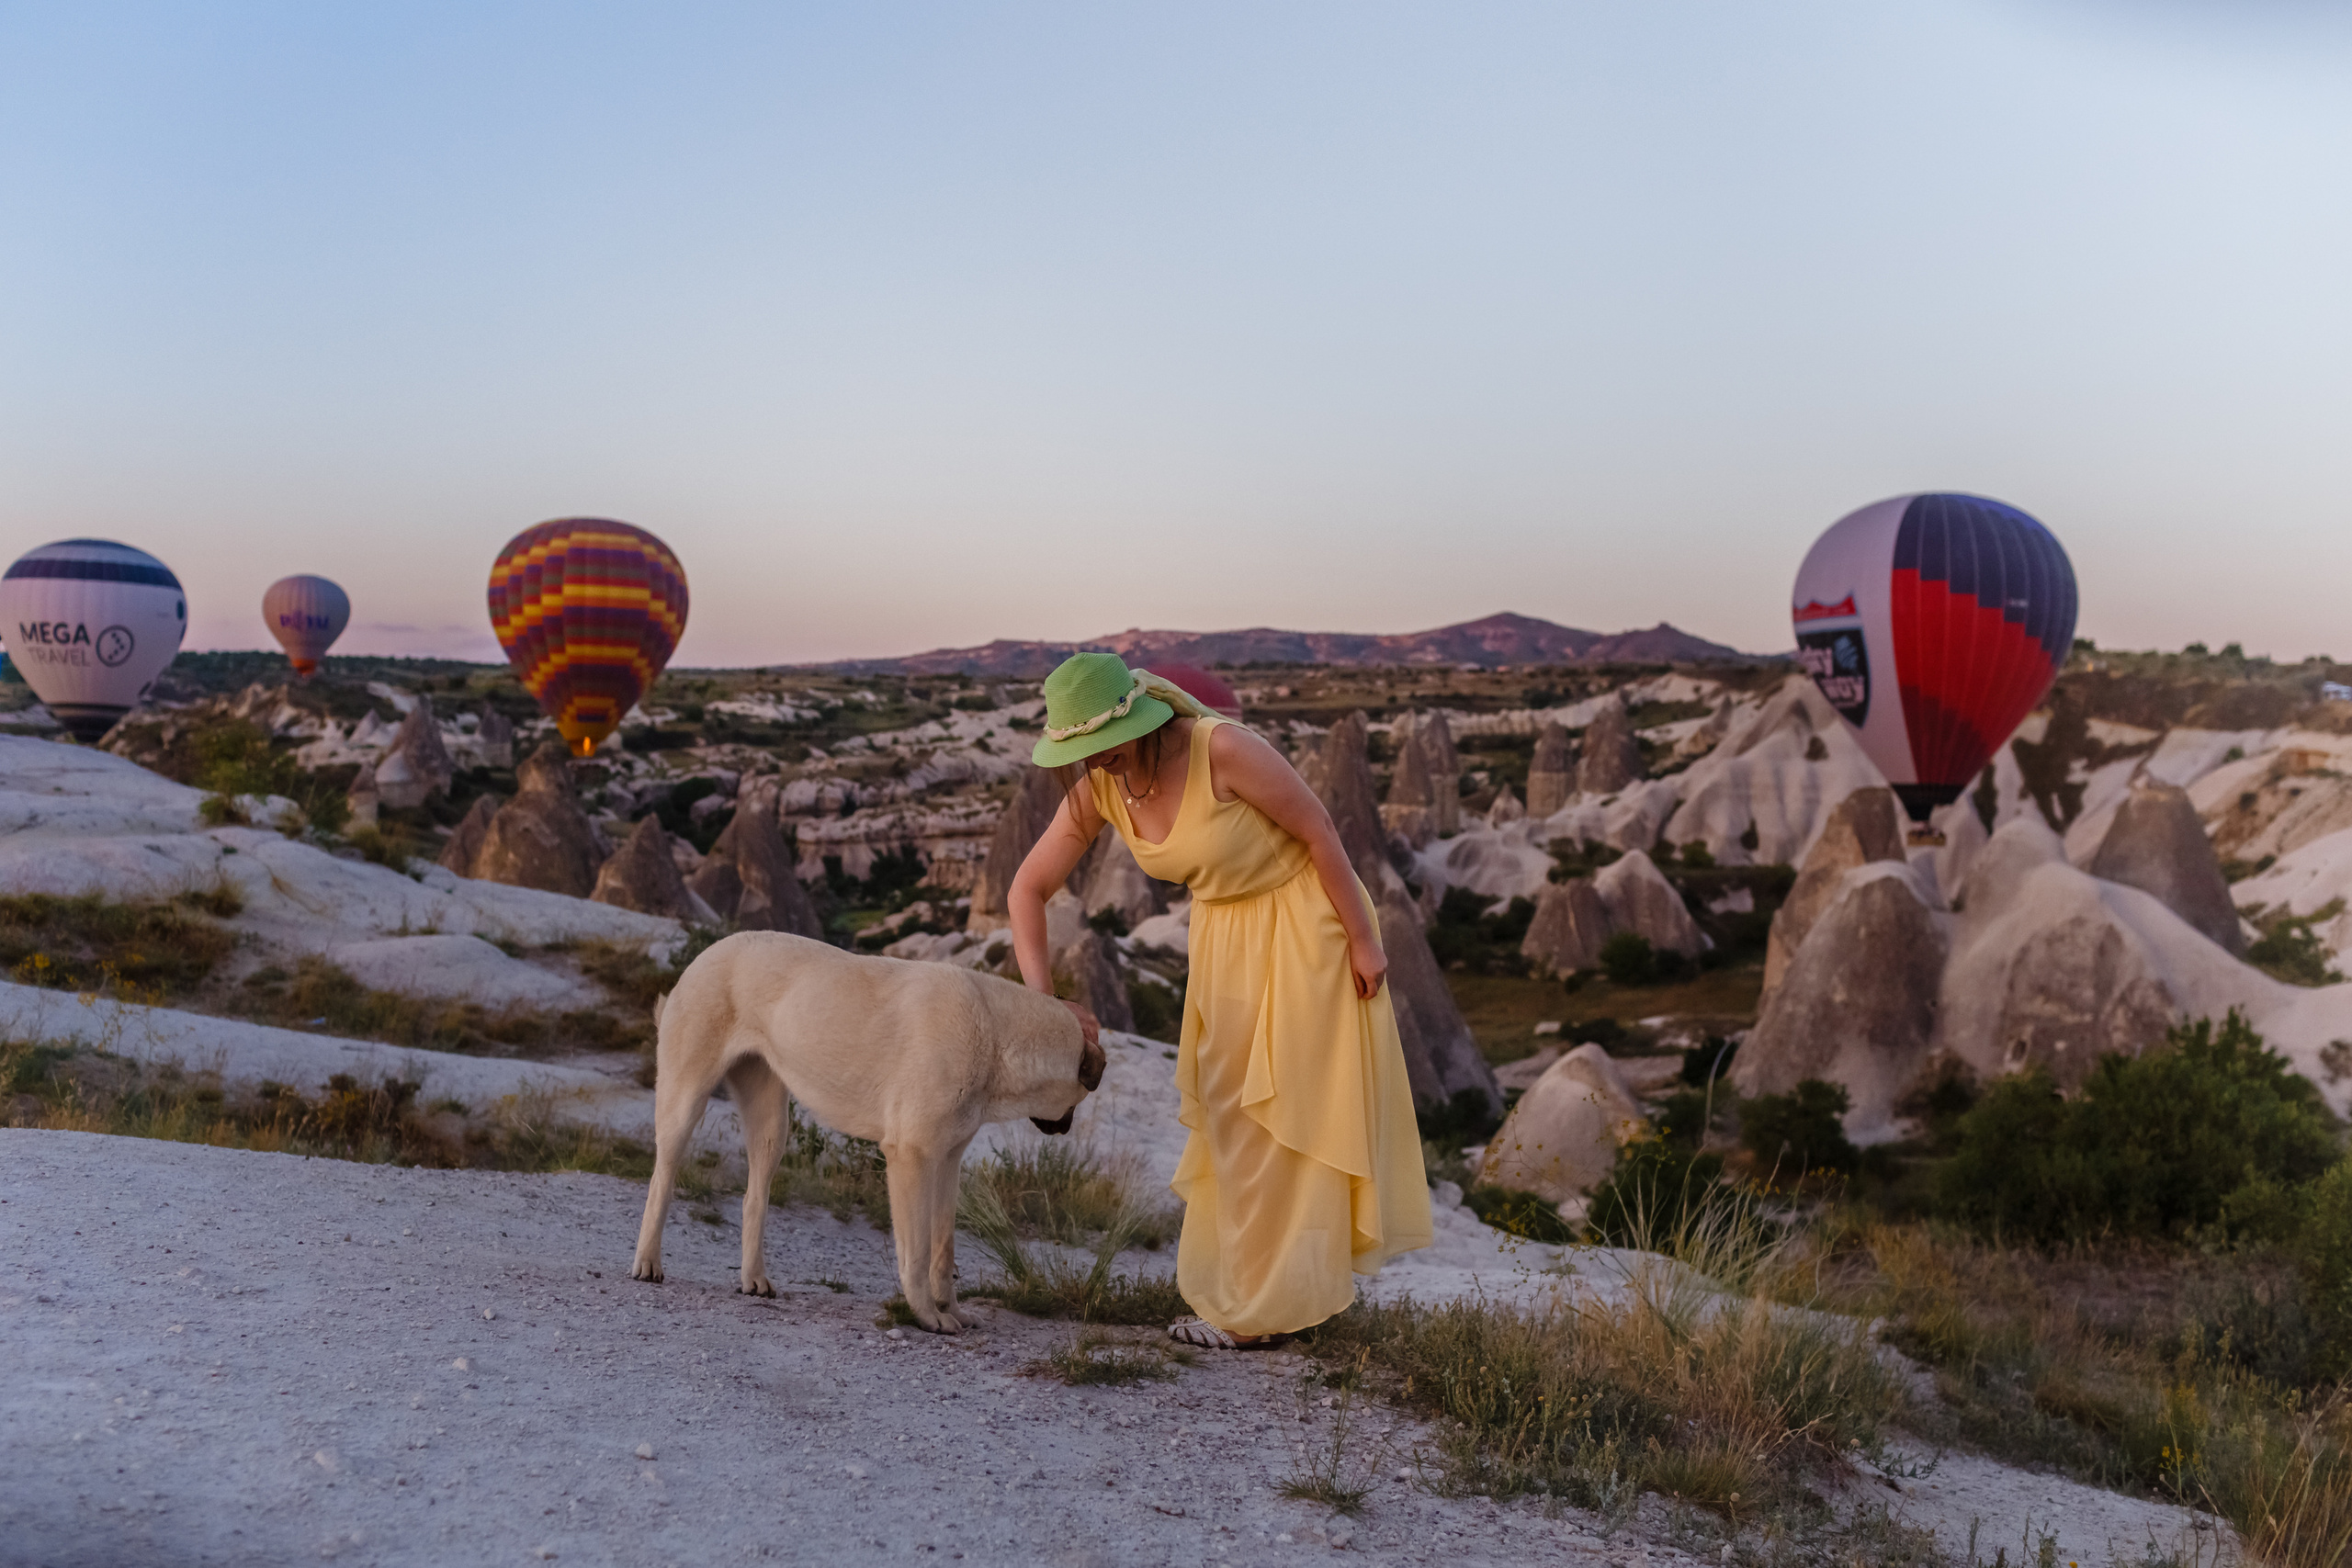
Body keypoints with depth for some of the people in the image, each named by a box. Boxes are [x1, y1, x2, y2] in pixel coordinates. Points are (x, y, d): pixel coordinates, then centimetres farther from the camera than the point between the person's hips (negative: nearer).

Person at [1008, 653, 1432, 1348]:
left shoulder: (1222, 748, -31)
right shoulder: (1097, 789, -12)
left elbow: (1319, 830, -21)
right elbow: (1026, 889, -7)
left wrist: (1363, 939, -16)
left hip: (1303, 919, -7)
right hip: (1223, 932, 7)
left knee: (1288, 1104, -1)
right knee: (1232, 1106, 14)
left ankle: (1263, 1305, 8)